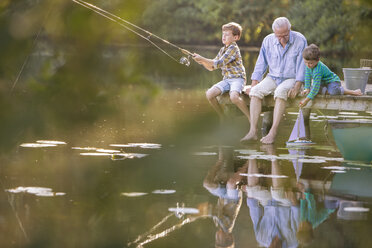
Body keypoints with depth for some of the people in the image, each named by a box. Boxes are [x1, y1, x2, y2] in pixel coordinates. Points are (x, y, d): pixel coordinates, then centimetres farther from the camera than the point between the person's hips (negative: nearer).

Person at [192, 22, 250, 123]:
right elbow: (211, 67, 18)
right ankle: (223, 119, 3)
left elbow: (219, 63, -19)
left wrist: (202, 59, -21)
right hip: (226, 80, 8)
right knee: (209, 94, -14)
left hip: (237, 78, -8)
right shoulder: (223, 50, 17)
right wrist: (202, 61, -1)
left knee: (234, 97, -36)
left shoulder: (233, 48, -10)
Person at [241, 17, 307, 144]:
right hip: (272, 78, 4)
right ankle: (253, 131, -31)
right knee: (256, 91, -24)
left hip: (291, 79, -4)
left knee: (281, 91, -36)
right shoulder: (268, 41, 0)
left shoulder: (300, 40, -11)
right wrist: (253, 84, -1)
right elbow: (261, 64, 7)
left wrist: (297, 87, -21)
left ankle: (273, 132, -41)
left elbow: (302, 66, -11)